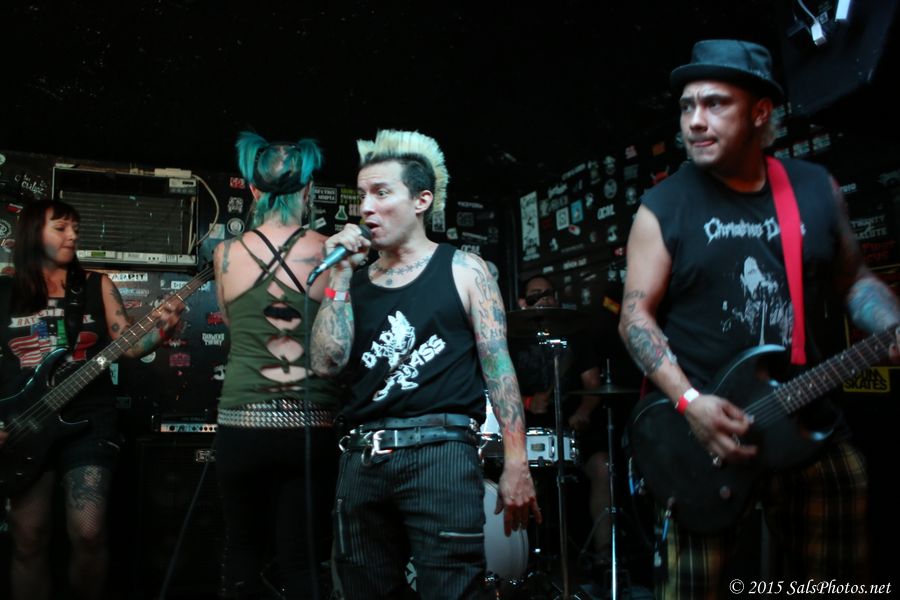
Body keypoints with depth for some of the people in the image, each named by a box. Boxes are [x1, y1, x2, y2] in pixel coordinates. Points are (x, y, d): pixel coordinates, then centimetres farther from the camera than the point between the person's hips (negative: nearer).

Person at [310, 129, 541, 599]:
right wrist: (339, 273, 0)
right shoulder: (356, 281, 14)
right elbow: (327, 363, 2)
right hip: (362, 458, 4)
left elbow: (498, 365, -1)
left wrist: (516, 462, -8)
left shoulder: (462, 270, 4)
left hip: (440, 450, -4)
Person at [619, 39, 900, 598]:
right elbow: (636, 316, -5)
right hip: (704, 425, -3)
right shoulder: (663, 207, -3)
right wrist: (690, 403, -16)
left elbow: (853, 279, 16)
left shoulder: (817, 187, 7)